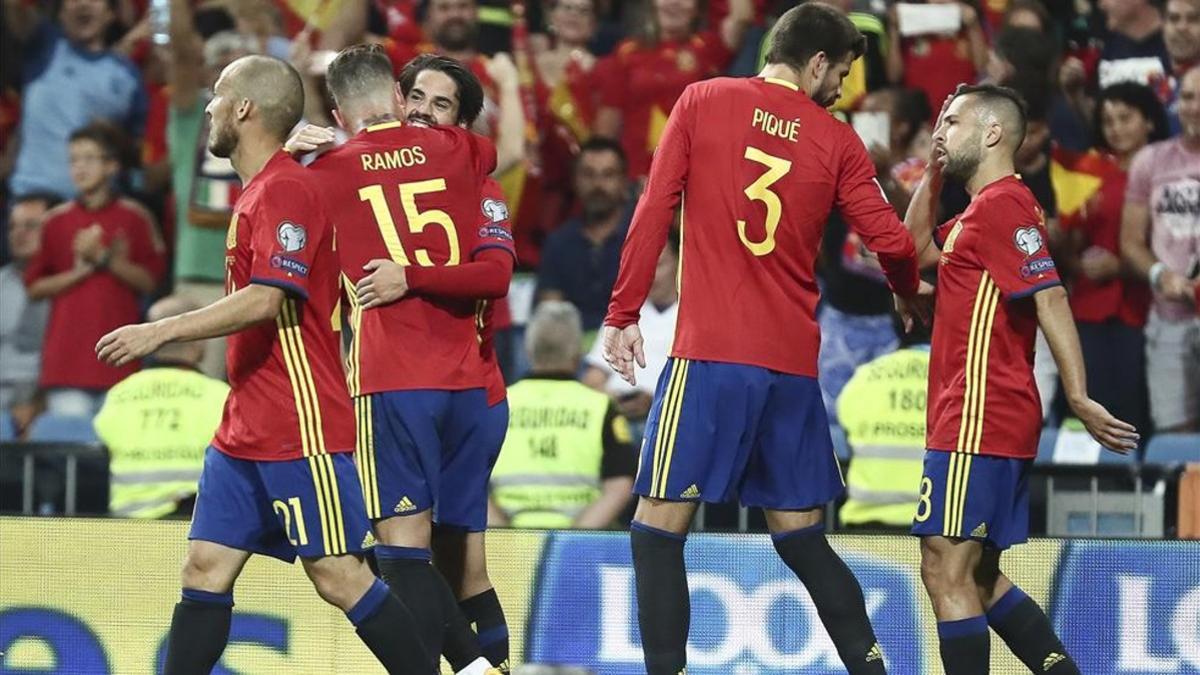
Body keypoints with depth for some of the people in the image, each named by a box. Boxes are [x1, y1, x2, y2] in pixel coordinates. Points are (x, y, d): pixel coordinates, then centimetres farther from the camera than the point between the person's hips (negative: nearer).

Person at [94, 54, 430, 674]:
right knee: (205, 570, 5)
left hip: (301, 429, -10)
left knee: (338, 576, -8)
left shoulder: (286, 189, -14)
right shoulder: (255, 192, 17)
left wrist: (161, 332, -22)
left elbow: (265, 300, -24)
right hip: (245, 429, 10)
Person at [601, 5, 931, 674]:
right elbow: (892, 242, 4)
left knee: (661, 524, -2)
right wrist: (913, 291, 26)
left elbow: (655, 211, -2)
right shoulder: (838, 141, 7)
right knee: (800, 533, 15)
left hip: (711, 350, -3)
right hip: (794, 361, 3)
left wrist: (623, 313, 1)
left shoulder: (702, 102, 3)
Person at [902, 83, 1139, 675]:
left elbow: (1049, 297, -20)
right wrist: (933, 172, 21)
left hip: (976, 421, -11)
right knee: (977, 577, 16)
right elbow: (918, 250, 34)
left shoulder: (1001, 203, -12)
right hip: (1000, 425, 11)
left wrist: (1078, 396, -28)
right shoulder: (984, 208, 20)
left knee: (946, 571, -11)